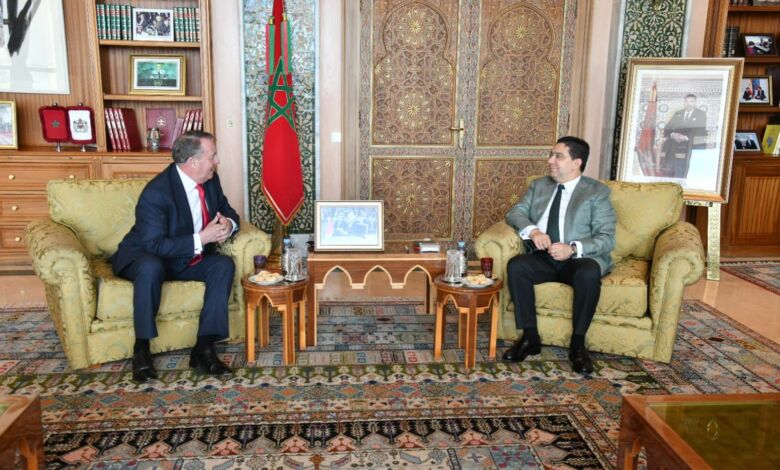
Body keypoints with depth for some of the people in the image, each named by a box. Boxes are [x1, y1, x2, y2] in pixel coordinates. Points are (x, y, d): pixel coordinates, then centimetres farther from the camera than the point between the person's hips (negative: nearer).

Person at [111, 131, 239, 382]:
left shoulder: (210, 180, -6)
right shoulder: (155, 193, -27)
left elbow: (227, 210, 8)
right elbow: (154, 245, -29)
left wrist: (228, 224, -17)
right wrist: (201, 239, -34)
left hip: (190, 259, 6)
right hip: (146, 256, -6)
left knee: (224, 265, -20)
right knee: (151, 267, -39)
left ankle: (204, 348, -21)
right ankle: (141, 349, -22)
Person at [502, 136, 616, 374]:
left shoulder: (597, 192, 2)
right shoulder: (539, 185, 16)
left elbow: (606, 238, -6)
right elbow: (515, 212, 6)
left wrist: (573, 249, -25)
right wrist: (532, 230, -16)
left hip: (579, 259, -3)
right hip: (543, 257, 3)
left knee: (589, 273, -36)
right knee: (516, 265, -27)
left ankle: (578, 343, -19)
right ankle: (530, 337, -16)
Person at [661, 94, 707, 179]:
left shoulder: (701, 114, 9)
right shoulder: (677, 114, 19)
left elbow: (700, 131, -3)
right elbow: (667, 129, 10)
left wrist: (687, 137, -17)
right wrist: (673, 134, -11)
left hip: (694, 148, -3)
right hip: (677, 149, 3)